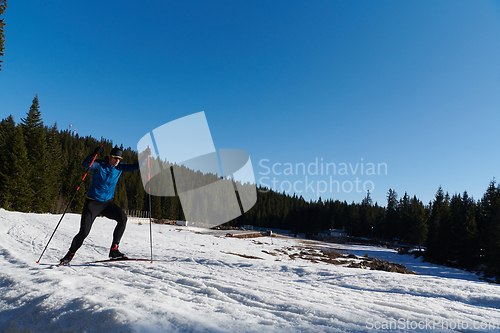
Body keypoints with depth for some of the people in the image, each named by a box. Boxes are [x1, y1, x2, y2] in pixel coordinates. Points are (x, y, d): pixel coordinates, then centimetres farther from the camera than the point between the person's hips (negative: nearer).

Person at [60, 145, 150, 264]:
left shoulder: (119, 168, 2)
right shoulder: (99, 165, -11)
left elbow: (134, 167, -1)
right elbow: (85, 164, -28)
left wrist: (143, 158, -18)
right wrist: (94, 154, -42)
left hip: (107, 203, 4)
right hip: (93, 202, -4)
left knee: (122, 217, -20)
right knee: (84, 232, -8)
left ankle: (114, 251, -12)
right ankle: (69, 256, 18)